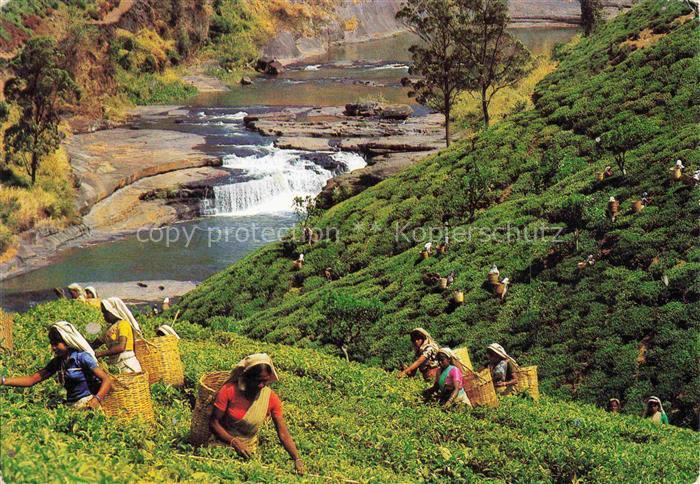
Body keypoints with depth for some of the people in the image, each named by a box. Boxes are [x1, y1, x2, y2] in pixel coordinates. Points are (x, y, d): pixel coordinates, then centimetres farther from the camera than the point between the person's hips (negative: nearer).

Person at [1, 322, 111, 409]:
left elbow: (107, 380, -13)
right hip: (72, 406, 6)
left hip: (87, 404, -6)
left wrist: (97, 399, -31)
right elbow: (32, 379, 9)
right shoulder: (57, 361, 11)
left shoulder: (82, 357, -8)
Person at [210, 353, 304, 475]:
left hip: (248, 449, 2)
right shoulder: (229, 391, -20)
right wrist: (234, 442, -30)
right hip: (224, 442, -2)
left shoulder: (272, 399, -13)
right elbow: (214, 423, -15)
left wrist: (297, 460, -28)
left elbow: (283, 434, -14)